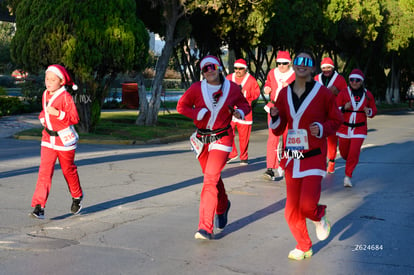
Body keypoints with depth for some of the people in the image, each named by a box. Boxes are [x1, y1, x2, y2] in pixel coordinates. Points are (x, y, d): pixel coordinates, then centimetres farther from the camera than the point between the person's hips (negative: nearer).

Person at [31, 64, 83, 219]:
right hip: (48, 138, 4)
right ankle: (39, 206, -11)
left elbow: (75, 118, -18)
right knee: (45, 171, -7)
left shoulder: (65, 97, -14)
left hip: (64, 139, -4)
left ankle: (77, 197, 37)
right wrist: (42, 117, 4)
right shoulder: (45, 95, 6)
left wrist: (57, 113, -30)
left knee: (68, 169, 12)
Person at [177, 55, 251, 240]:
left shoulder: (232, 88, -1)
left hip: (222, 138, -3)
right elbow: (181, 106, 4)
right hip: (202, 139, 3)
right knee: (213, 178, 17)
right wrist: (198, 113, -12)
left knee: (211, 179, -15)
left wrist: (240, 112, -8)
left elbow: (244, 104, 14)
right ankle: (223, 207, 47)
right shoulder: (196, 88, -3)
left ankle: (206, 228, -16)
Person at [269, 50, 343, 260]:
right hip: (292, 158, 4)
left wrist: (322, 129, -14)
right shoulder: (284, 94, 5)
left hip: (314, 158, -4)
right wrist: (275, 117, -9)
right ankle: (303, 247, 28)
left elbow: (336, 120, 5)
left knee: (307, 205, -19)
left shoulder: (323, 93, -6)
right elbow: (278, 130, 11)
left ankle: (320, 217, 19)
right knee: (292, 209, 6)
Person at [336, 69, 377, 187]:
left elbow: (374, 110, 12)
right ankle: (350, 162, 48)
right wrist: (344, 108, -25)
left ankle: (348, 176, 3)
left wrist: (369, 112, -11)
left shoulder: (368, 95, 1)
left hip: (359, 129, 0)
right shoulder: (343, 93, -5)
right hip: (344, 127, 0)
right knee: (344, 152, 12)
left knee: (354, 153, -10)